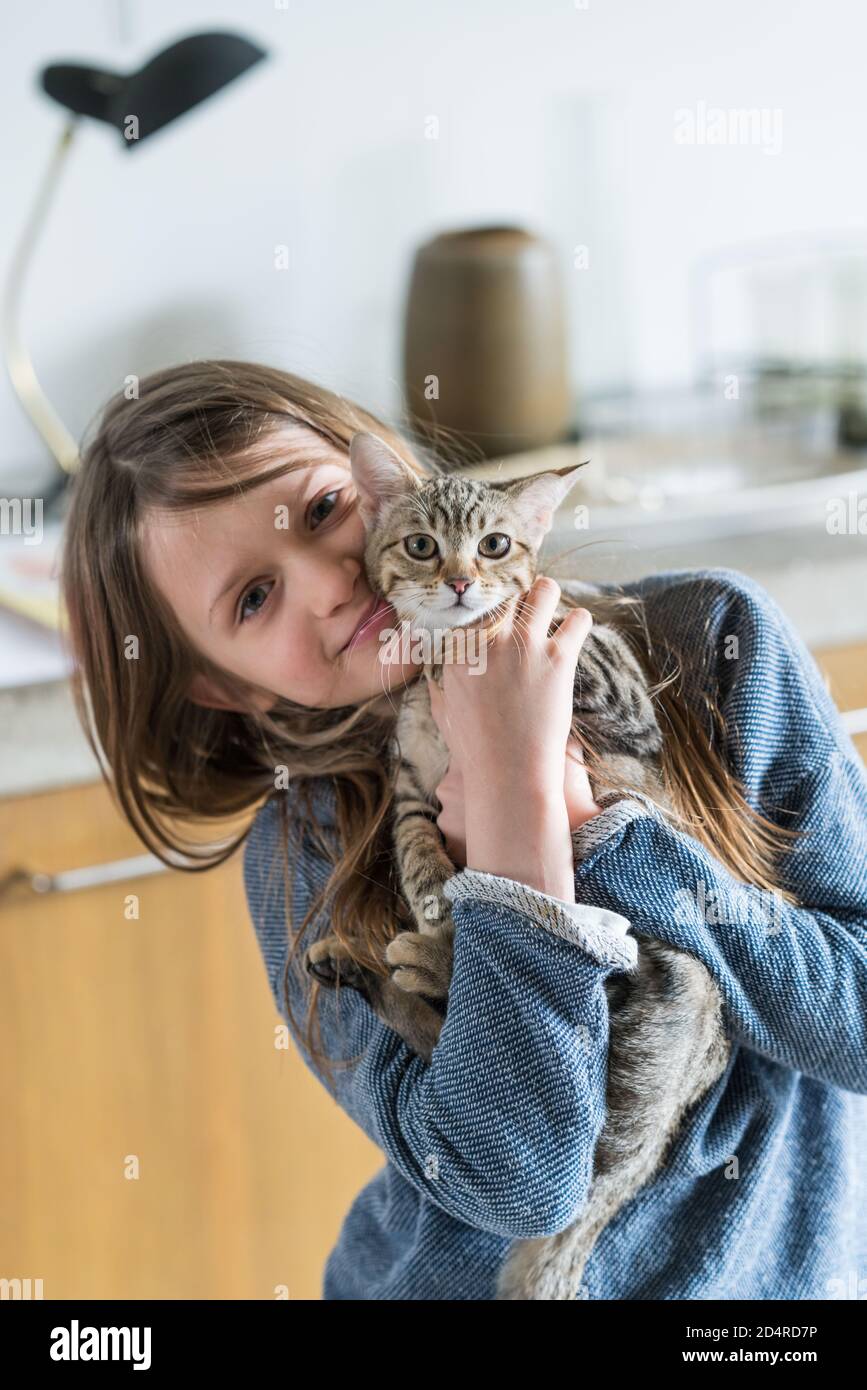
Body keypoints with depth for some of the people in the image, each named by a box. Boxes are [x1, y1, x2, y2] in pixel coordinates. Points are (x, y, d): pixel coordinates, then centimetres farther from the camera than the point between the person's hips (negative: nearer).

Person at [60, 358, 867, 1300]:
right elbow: (515, 1181, -18)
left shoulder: (711, 636, -7)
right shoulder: (303, 857, -6)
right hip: (465, 1275, 0)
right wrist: (515, 798, -22)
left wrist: (585, 824, -19)